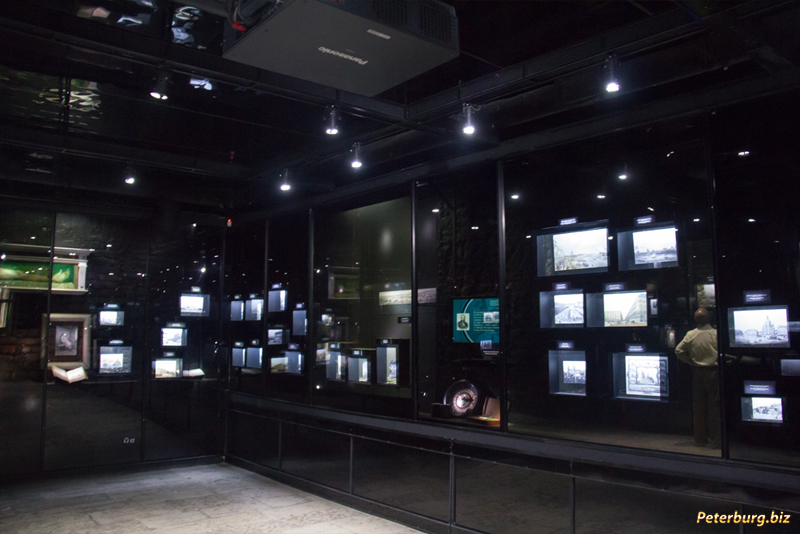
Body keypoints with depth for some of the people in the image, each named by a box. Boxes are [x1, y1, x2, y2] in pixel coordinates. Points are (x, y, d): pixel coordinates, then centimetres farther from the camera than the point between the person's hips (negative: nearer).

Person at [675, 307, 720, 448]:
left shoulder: (690, 335, -4)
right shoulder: (716, 333, -12)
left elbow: (678, 351, -4)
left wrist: (692, 362, 7)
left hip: (697, 373, 3)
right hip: (713, 371, -2)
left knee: (698, 406, 10)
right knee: (714, 405, 4)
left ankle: (700, 439, 16)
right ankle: (714, 440, 6)